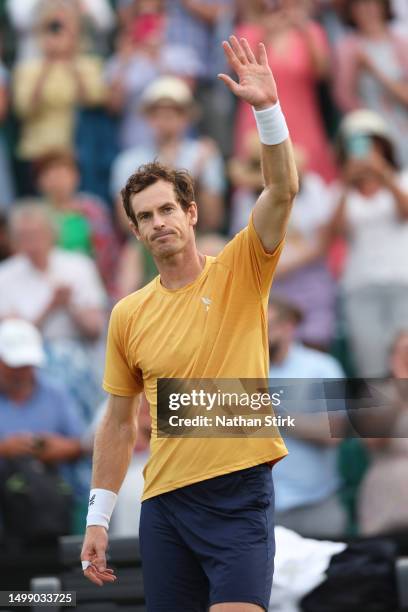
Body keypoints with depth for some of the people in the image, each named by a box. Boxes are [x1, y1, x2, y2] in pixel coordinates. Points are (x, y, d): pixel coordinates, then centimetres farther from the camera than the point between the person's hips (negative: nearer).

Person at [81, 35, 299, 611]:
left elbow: (282, 190, -14)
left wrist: (267, 108, -25)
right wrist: (98, 517, 10)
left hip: (240, 497, -3)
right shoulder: (129, 315, 8)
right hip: (165, 500, 3)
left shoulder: (239, 273, 1)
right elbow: (119, 421, 14)